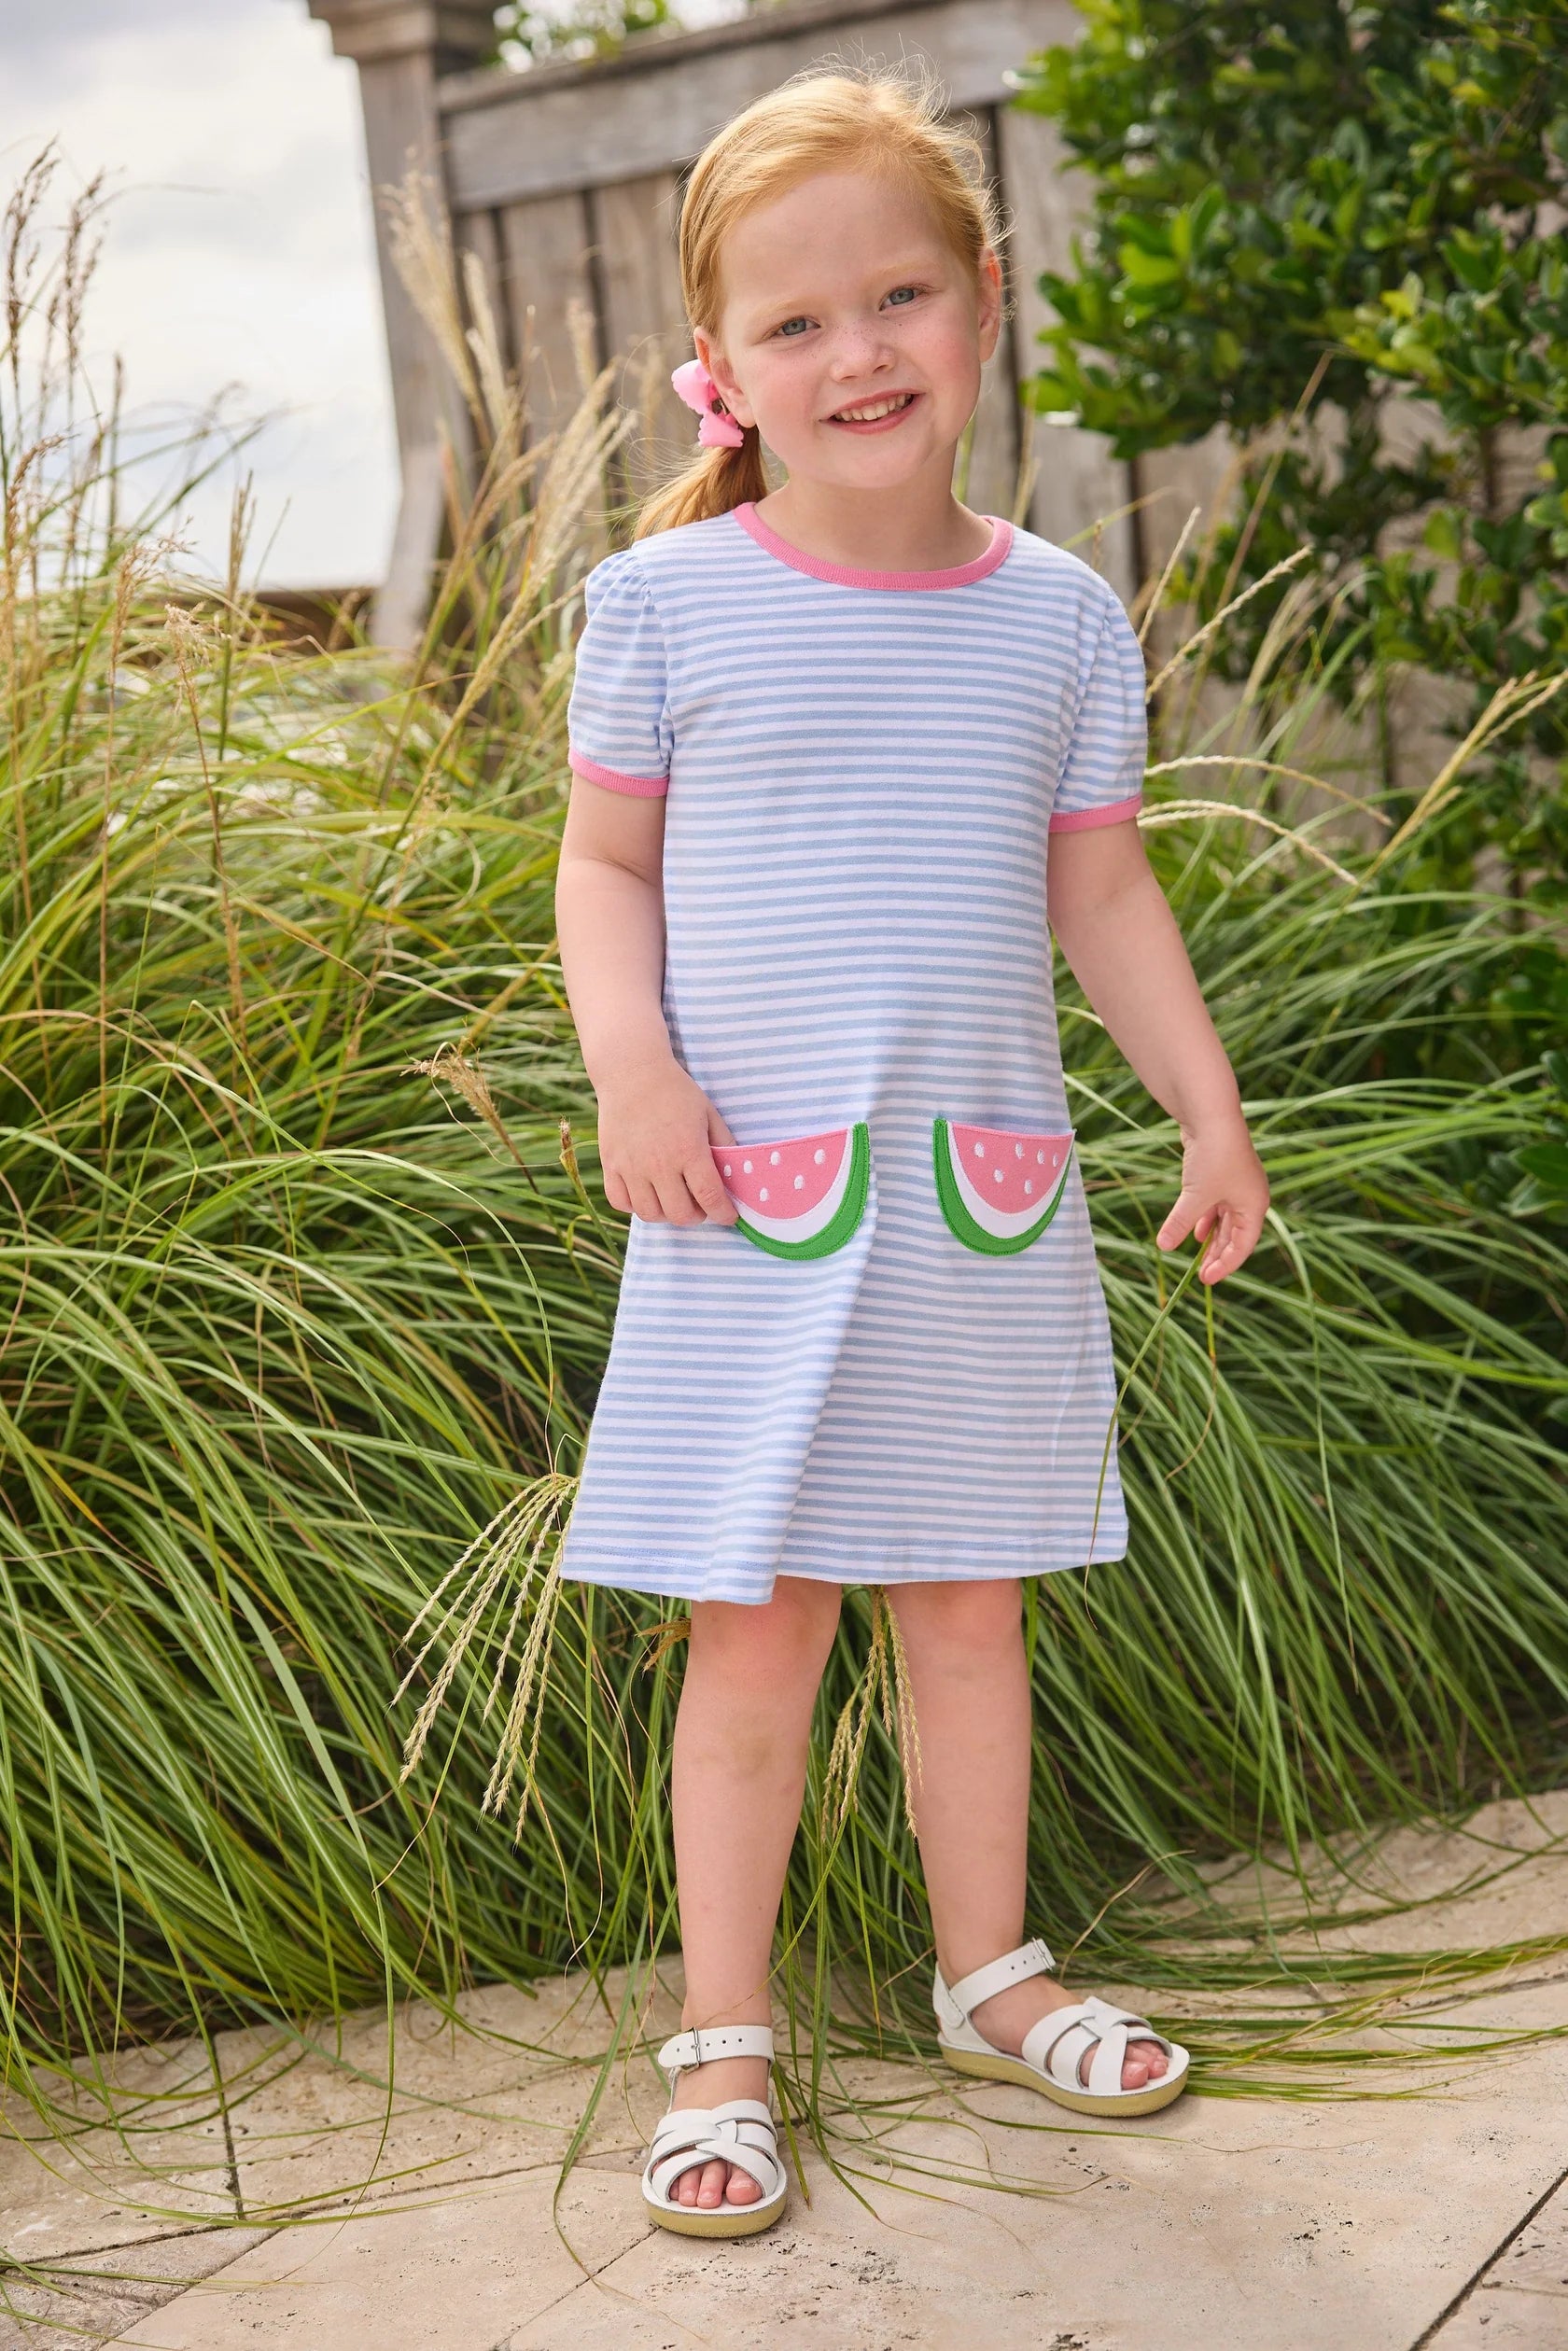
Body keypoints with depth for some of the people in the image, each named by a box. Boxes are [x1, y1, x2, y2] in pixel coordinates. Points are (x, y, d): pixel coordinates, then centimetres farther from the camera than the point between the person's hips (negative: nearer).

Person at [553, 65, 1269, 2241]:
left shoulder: (1060, 616, 4)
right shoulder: (667, 601, -3)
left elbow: (1102, 889, 11)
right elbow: (607, 861, 3)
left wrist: (1214, 1110, 10)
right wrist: (628, 1061, -13)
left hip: (992, 1197, 3)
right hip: (754, 1197, -2)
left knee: (974, 1599, 14)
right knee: (756, 1624, 3)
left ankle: (990, 1972, 33)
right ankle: (724, 2039, 19)